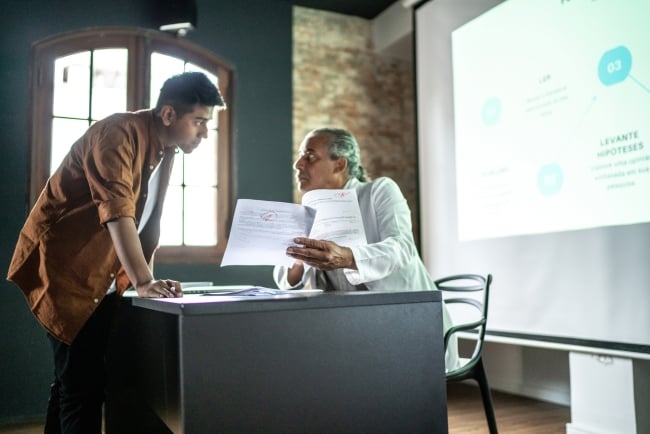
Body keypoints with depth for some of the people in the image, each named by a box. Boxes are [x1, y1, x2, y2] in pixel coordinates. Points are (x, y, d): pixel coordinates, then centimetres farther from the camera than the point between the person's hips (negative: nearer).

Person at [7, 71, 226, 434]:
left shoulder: (166, 152, 9)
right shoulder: (120, 133, -19)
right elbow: (116, 210, -31)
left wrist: (147, 278, 6)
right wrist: (143, 281, -39)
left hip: (102, 280, 9)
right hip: (64, 269, -8)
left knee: (74, 380, 16)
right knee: (84, 383, -9)